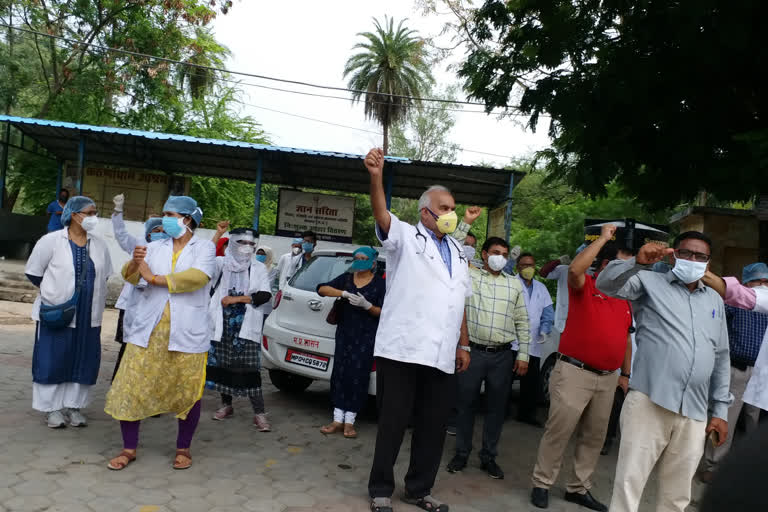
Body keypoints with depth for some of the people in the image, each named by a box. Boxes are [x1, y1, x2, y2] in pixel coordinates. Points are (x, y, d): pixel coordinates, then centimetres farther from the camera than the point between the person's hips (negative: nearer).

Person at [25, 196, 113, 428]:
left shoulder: (99, 245, 5)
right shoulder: (51, 241, -7)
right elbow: (33, 272, 1)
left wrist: (90, 295, 9)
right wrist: (56, 292, 6)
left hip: (88, 316, 4)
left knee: (83, 361, 8)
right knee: (53, 360, 4)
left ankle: (73, 405, 21)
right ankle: (52, 407, 17)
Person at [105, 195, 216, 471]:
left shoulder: (204, 247, 2)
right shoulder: (155, 247, 12)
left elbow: (198, 277, -15)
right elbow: (131, 277, 2)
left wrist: (154, 278, -10)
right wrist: (135, 263, -21)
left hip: (187, 334, -3)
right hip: (148, 332, 3)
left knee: (188, 393, 3)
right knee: (130, 388, 1)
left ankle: (183, 449, 22)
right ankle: (129, 449, 17)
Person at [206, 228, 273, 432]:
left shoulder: (258, 268, 6)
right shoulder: (221, 264, 7)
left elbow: (265, 295, -2)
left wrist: (237, 299, -10)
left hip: (246, 327, -2)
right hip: (222, 324, 2)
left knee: (249, 367, -6)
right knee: (222, 364, 9)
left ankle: (259, 413, -3)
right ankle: (226, 405, 28)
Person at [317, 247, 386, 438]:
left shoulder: (380, 283, 0)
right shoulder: (346, 278, 10)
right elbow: (322, 289, -1)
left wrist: (366, 305, -21)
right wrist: (344, 293, -17)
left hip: (367, 336, -3)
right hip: (344, 333, 3)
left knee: (358, 376, -5)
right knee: (340, 373, 0)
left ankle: (349, 421, 4)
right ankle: (338, 419, 6)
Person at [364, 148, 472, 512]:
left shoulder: (457, 253, 19)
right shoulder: (406, 238, 1)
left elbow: (460, 304, 21)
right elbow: (382, 216, -20)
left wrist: (464, 346, 16)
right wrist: (376, 177, -37)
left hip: (441, 356, 6)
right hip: (402, 349, -6)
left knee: (434, 426, 12)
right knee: (392, 423, 3)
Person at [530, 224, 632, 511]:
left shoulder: (625, 300, 12)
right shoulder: (584, 287, -5)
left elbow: (625, 339, 19)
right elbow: (575, 269, -28)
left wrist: (626, 374, 16)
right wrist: (603, 238, -19)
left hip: (607, 378, 7)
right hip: (575, 372, -6)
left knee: (594, 436, 13)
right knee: (559, 430, -1)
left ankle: (579, 488, 27)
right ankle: (542, 484, 13)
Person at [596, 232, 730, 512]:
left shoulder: (715, 300, 18)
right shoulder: (650, 282, 4)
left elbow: (721, 358, 19)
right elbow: (606, 284, -13)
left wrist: (720, 410, 15)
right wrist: (638, 262, -30)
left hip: (694, 414, 5)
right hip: (648, 403, -5)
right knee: (629, 482, -4)